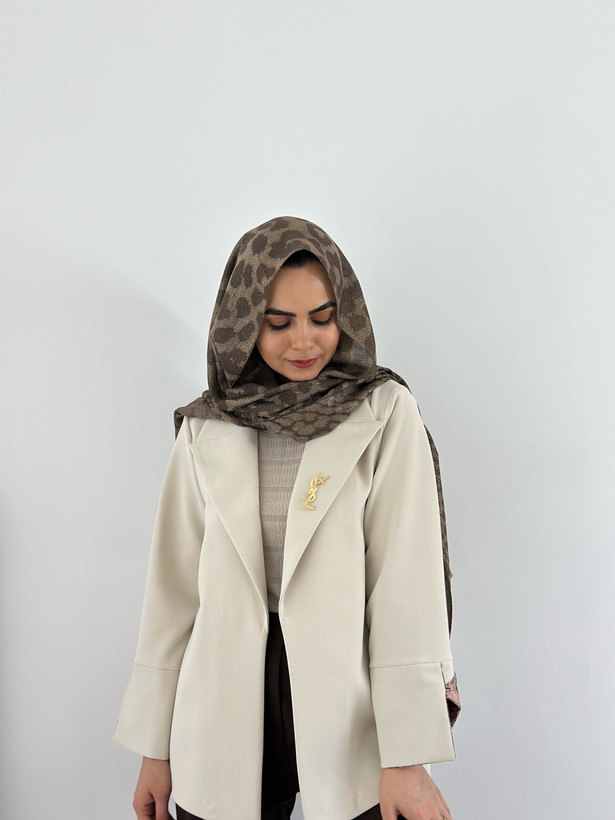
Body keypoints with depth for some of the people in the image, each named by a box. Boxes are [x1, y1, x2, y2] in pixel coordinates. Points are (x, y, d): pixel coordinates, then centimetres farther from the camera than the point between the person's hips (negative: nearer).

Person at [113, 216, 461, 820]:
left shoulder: (385, 413, -5)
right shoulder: (204, 430, 2)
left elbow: (407, 582, -10)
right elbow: (174, 587, 4)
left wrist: (408, 757, -14)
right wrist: (155, 746, 6)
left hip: (350, 712, -2)